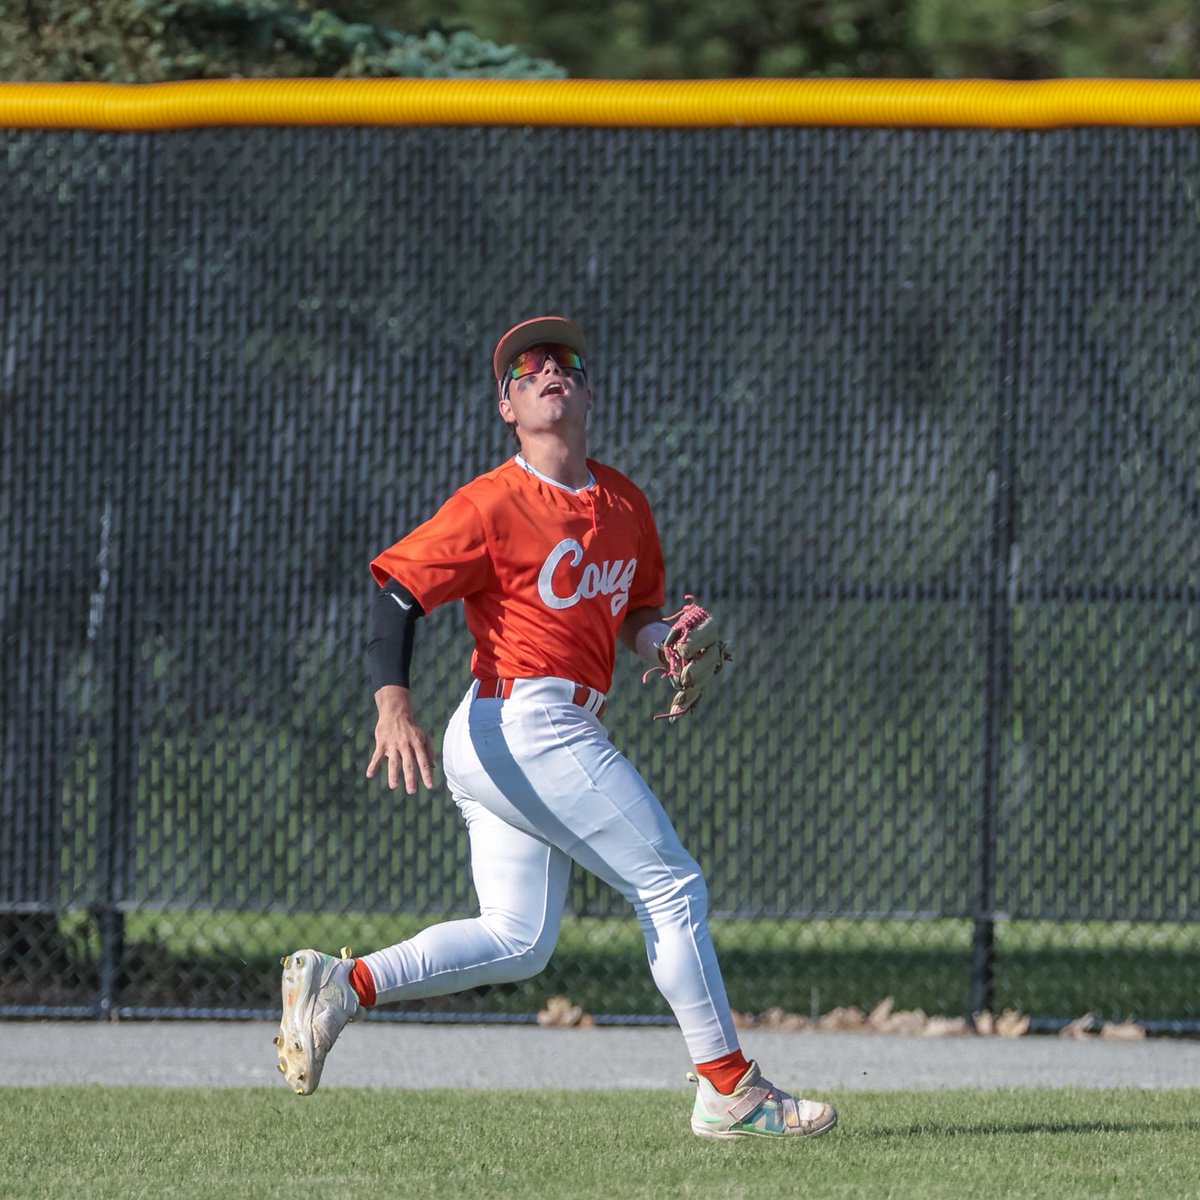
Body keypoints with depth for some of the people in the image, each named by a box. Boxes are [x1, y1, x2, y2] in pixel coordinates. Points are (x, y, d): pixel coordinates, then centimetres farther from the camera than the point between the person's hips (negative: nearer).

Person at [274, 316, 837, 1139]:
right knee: (673, 890, -4)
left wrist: (664, 643, 3)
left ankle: (342, 982, 2)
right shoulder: (495, 502, -9)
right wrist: (394, 704, -27)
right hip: (526, 724, -9)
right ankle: (729, 1092, 0)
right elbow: (398, 586, -13)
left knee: (516, 941, 8)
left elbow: (637, 610, 27)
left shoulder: (625, 506, 15)